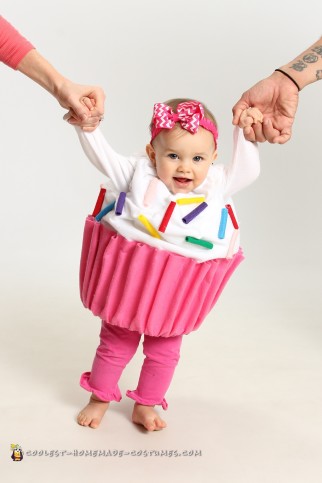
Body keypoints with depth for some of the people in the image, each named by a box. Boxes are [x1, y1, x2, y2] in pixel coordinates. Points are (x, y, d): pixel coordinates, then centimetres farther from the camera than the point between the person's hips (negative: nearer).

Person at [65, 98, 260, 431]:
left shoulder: (216, 186, -6)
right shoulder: (138, 175, -10)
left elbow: (247, 170, -10)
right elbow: (103, 158, -12)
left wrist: (245, 135, -19)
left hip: (176, 289, 2)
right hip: (128, 279, -1)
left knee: (164, 350, 15)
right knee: (115, 343, 14)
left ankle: (145, 406, 35)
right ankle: (100, 398, 35)